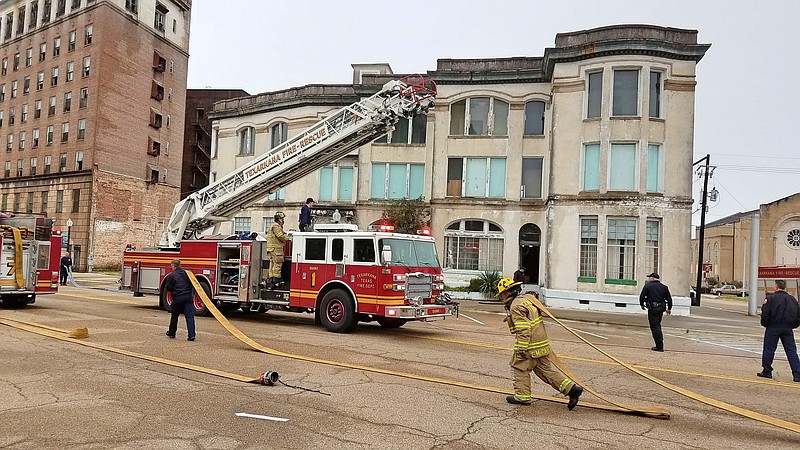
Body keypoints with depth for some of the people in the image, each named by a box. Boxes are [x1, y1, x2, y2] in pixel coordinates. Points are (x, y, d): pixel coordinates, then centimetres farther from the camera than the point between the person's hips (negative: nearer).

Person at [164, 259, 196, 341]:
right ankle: (191, 335, -8)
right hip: (189, 297, 3)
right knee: (190, 316, -1)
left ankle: (172, 333, 31)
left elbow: (167, 288, 0)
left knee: (174, 316, 15)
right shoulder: (187, 273, 8)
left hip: (178, 298, -3)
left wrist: (172, 291, 19)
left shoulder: (171, 275, -5)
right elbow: (192, 284, 15)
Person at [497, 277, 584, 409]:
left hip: (531, 346, -10)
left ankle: (522, 396, 15)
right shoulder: (526, 299, 16)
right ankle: (571, 388, 9)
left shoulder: (516, 307, -16)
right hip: (542, 343, 10)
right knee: (545, 369, 13)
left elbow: (523, 329, -23)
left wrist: (522, 348, -23)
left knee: (519, 367, 7)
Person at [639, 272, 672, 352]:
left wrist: (642, 304, 15)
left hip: (652, 309, -6)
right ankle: (660, 342, 22)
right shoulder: (664, 287, 10)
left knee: (655, 327, -4)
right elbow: (669, 298, 12)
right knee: (657, 325, 20)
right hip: (661, 308, 6)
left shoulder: (648, 286, -5)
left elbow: (642, 296, -2)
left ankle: (659, 346, -7)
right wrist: (669, 309, 20)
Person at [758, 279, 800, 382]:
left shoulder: (772, 298, -9)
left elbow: (765, 314, -13)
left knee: (769, 349, 5)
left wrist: (764, 323, 3)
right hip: (788, 329, 4)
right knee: (791, 350, 6)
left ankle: (767, 371, 10)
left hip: (773, 327, -4)